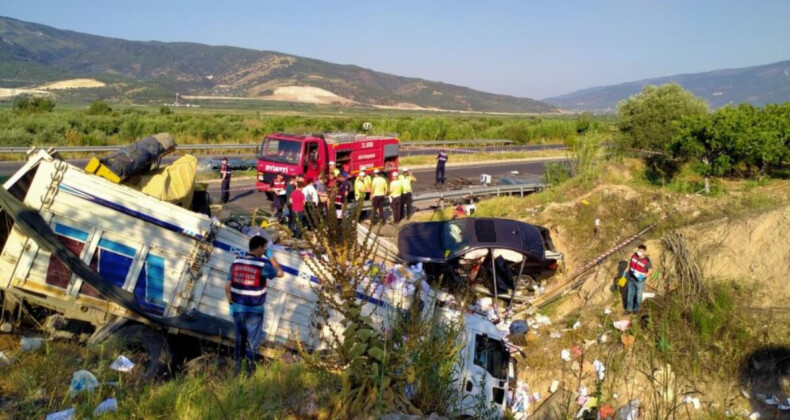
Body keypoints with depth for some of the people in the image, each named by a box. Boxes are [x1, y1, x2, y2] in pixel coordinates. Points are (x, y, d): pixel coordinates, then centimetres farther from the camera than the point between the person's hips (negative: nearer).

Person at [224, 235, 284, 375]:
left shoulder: (236, 262, -1)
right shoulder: (263, 265, -16)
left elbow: (227, 287, 2)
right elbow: (280, 273, 2)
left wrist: (231, 304, 12)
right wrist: (271, 256, 6)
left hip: (237, 309, 5)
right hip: (254, 311, -5)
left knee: (239, 339, 20)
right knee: (252, 342, 10)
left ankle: (237, 367, 28)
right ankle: (248, 369, 17)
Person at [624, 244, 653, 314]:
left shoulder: (647, 261, -24)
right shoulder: (634, 255, -10)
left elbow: (651, 271, -14)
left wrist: (643, 276, -27)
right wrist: (626, 271, 4)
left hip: (640, 281, -4)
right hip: (631, 279, 4)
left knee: (638, 295, 15)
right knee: (630, 294, 16)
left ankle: (637, 308, 37)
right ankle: (629, 308, 32)